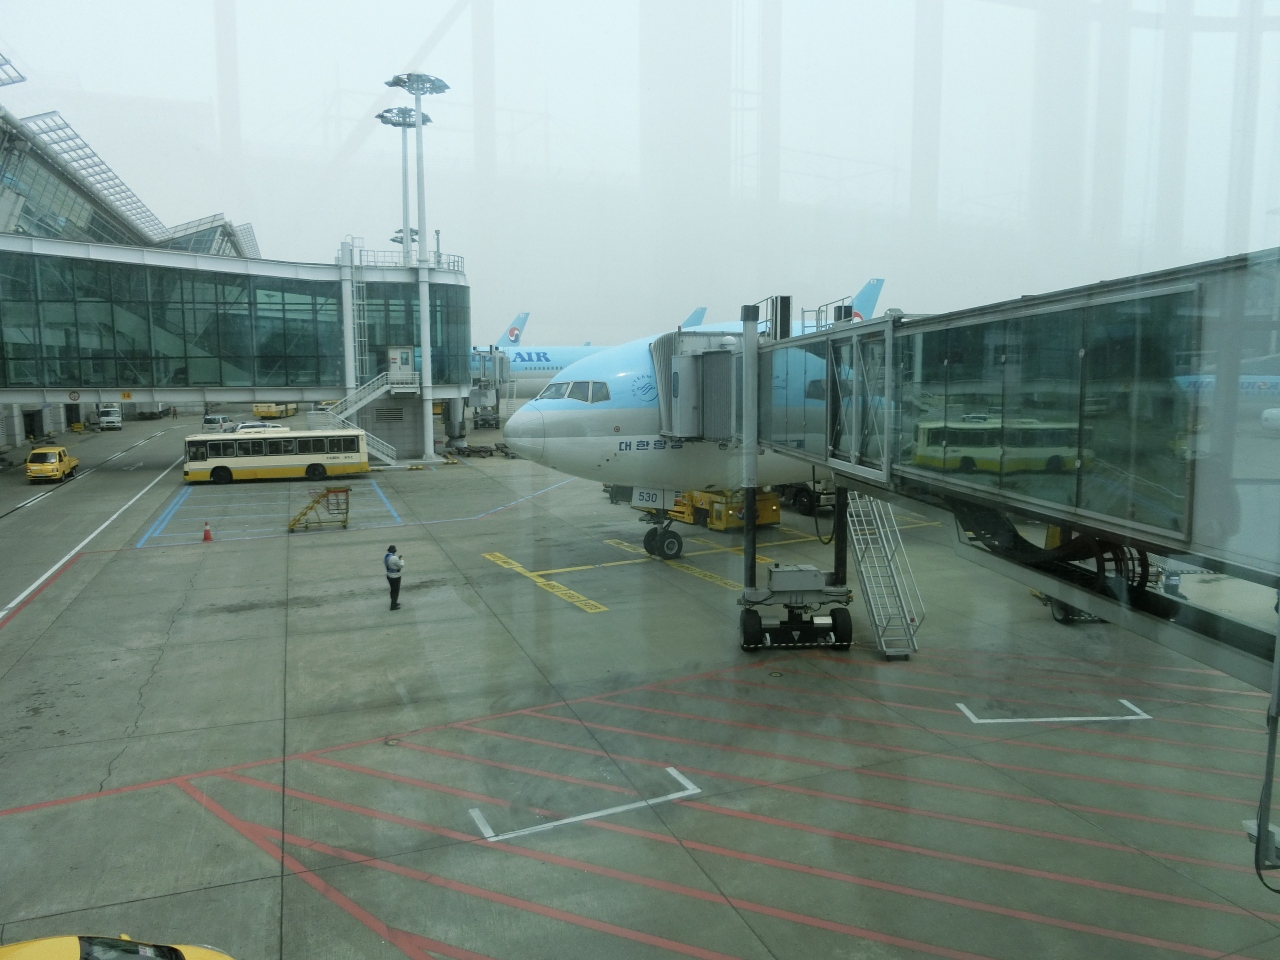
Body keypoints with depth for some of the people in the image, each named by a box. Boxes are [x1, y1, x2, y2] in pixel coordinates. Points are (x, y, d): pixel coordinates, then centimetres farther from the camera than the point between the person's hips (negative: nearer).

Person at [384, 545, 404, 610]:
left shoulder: (385, 557, -3)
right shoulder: (394, 558, -28)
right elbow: (401, 566, -19)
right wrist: (401, 559, -1)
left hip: (389, 576, 8)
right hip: (395, 577, -8)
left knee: (393, 590, 23)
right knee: (396, 591, 6)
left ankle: (394, 603, 38)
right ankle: (393, 606, 12)